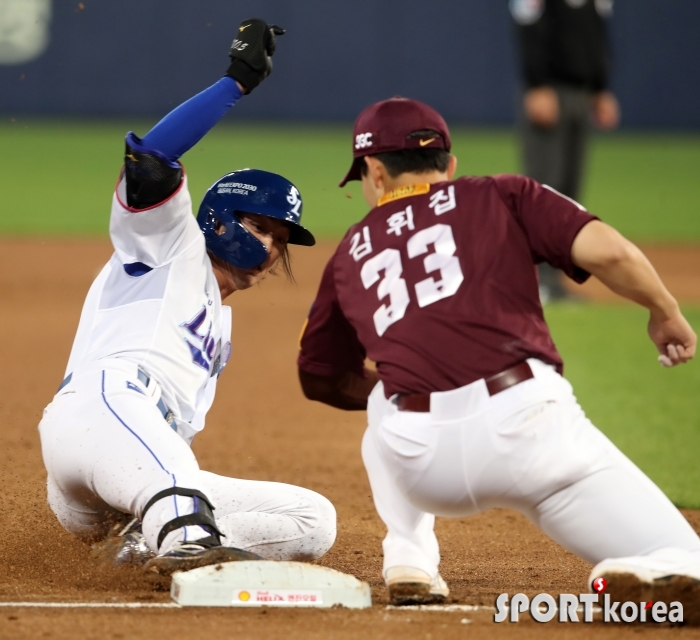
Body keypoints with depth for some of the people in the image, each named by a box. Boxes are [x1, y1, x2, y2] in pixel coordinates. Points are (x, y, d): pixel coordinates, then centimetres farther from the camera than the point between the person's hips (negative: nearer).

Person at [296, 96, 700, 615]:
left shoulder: (350, 254, 26)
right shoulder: (502, 196, 18)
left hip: (419, 465, 3)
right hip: (526, 422, -3)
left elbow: (320, 379, 37)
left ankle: (408, 557, 22)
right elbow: (606, 250, 2)